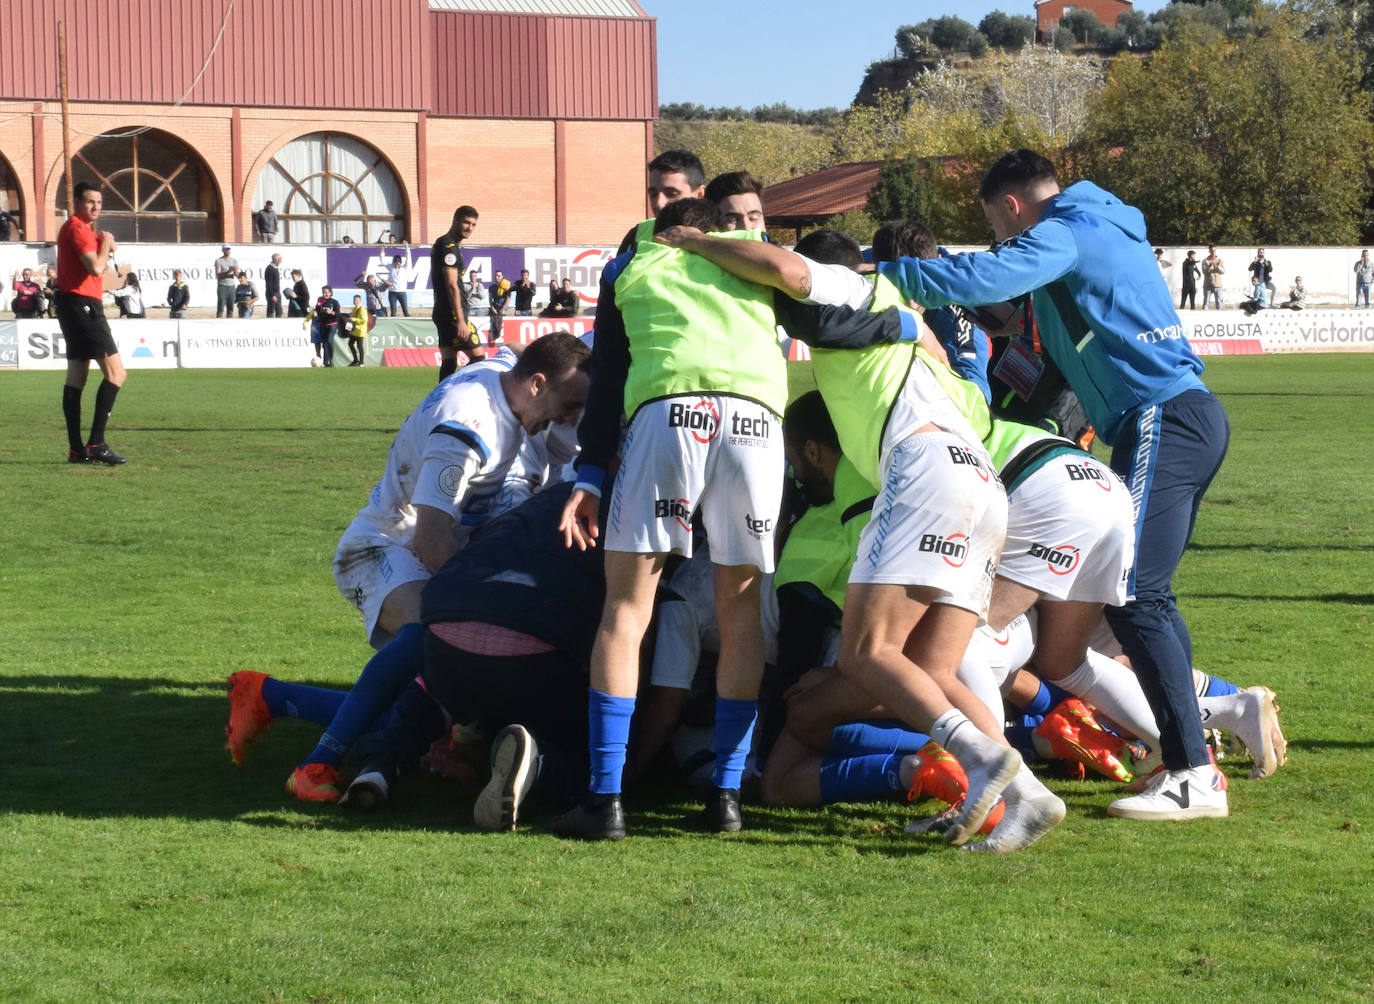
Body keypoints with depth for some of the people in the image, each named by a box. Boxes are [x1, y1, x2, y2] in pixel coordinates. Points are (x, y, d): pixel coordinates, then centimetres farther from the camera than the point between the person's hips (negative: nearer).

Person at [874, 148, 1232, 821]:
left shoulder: (1062, 235, -5)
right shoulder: (1099, 229, 24)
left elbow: (977, 280, -20)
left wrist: (880, 270, -9)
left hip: (1163, 423, -10)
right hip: (1193, 416, 10)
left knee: (1133, 599, -12)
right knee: (1147, 596, 15)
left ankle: (1193, 776, -16)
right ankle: (1192, 750, 14)